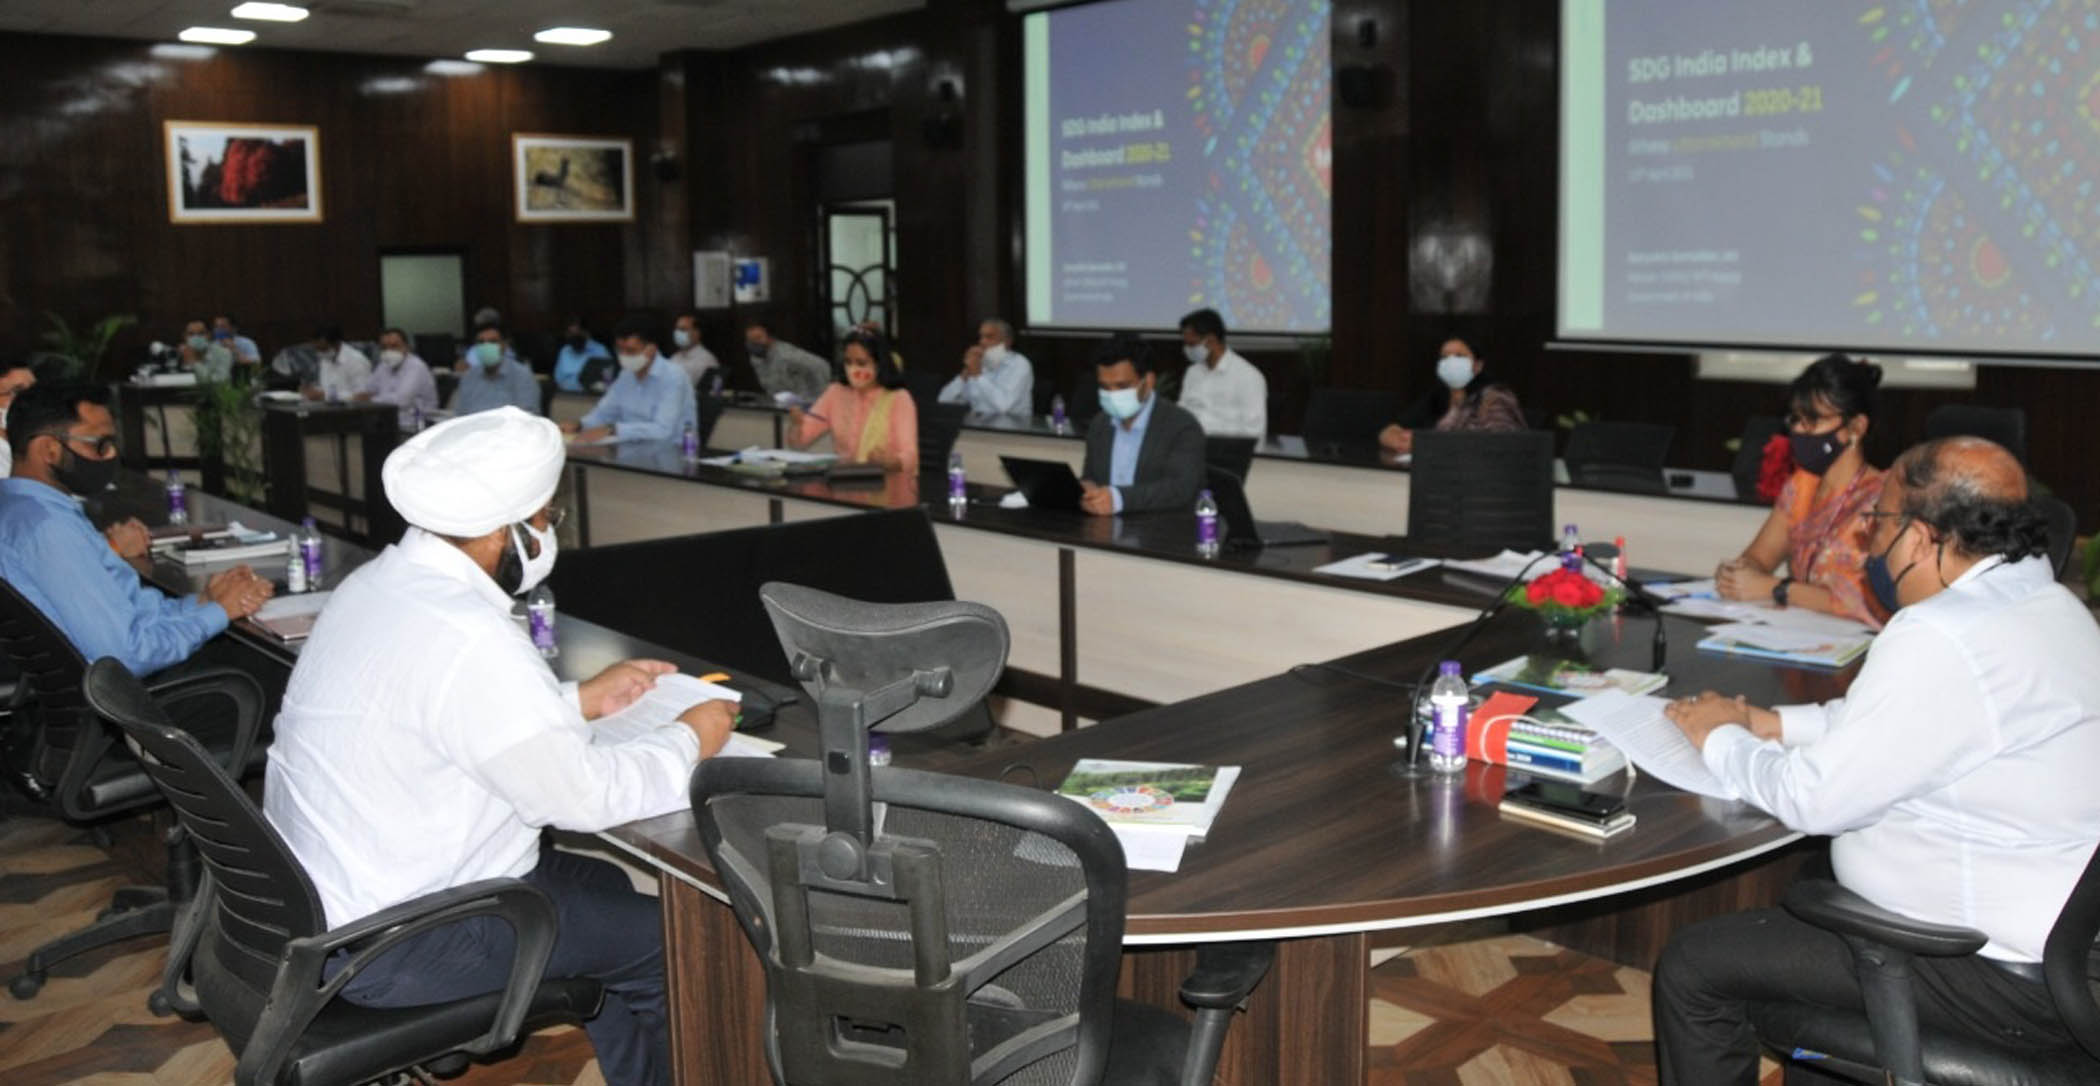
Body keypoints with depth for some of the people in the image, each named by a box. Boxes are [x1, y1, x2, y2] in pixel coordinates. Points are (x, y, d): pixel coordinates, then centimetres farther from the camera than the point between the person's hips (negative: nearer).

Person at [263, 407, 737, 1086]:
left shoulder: (381, 581, 1)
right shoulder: (468, 637, -29)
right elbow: (582, 795, -23)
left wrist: (581, 701, 14)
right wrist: (689, 741, -7)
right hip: (387, 948, -10)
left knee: (605, 887, 21)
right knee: (669, 941, 1)